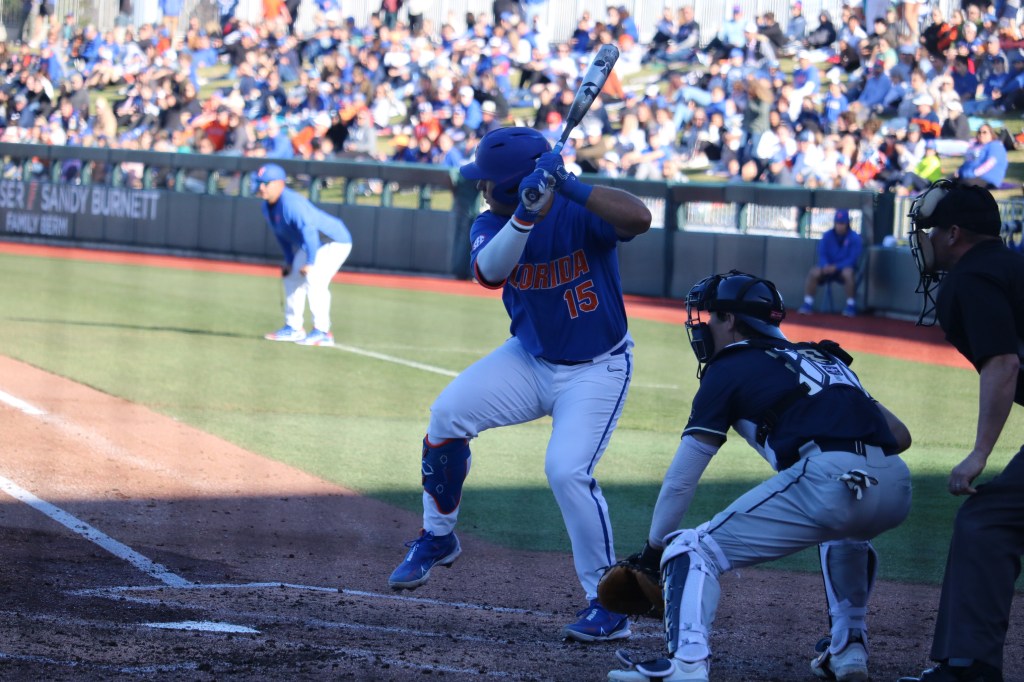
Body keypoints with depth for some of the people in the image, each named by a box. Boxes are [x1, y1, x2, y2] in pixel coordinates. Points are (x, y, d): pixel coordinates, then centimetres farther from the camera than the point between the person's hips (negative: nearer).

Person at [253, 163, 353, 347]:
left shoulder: (291, 203, -30)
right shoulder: (267, 207, 0)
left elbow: (308, 230, -36)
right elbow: (282, 235, 12)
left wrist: (310, 262, -36)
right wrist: (289, 261, 8)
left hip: (335, 241, -11)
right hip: (311, 244, 11)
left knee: (314, 280, -23)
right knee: (292, 278, 15)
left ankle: (322, 333, -21)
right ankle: (293, 328, 25)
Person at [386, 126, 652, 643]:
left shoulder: (580, 212, -22)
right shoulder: (492, 224, -9)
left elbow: (639, 219, -41)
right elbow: (489, 271, -31)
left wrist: (567, 186, -47)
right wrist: (526, 216, -46)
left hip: (596, 370, -5)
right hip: (529, 358, 5)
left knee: (567, 470, -22)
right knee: (448, 413, -12)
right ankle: (437, 538, 10)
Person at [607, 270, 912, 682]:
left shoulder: (728, 368, 15)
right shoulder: (823, 358, 33)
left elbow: (681, 478, 14)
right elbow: (900, 436, 27)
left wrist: (653, 549, 24)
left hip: (828, 481, -6)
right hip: (896, 486, 6)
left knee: (693, 551, 3)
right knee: (845, 534, 42)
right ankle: (849, 648, 32)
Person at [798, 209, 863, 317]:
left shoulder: (854, 238, -8)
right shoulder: (827, 236, 1)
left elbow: (853, 259, -15)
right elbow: (822, 255, -2)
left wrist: (836, 267, -27)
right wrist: (825, 265, -26)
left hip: (845, 268, -3)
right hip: (828, 267, 3)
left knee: (848, 273, -38)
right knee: (813, 273, -26)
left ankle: (851, 306, -26)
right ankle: (808, 305, -22)